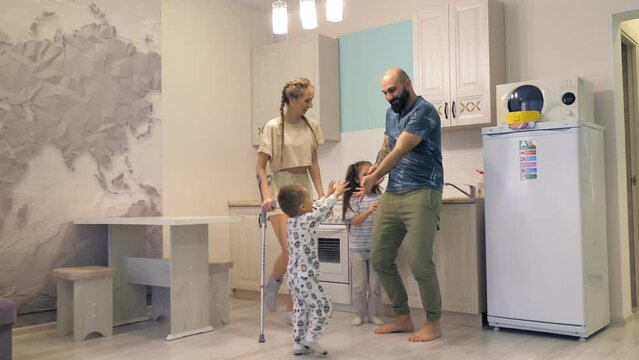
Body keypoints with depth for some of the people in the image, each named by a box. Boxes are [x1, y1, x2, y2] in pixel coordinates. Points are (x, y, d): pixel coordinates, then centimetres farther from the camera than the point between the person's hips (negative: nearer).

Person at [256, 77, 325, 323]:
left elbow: (313, 164, 12)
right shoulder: (274, 127, -9)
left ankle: (292, 310, 16)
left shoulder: (311, 126, 5)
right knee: (290, 251, -14)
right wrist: (267, 195, -20)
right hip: (281, 189, -5)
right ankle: (272, 285, 19)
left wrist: (321, 194, 7)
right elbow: (260, 167, -7)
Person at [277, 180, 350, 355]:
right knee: (324, 306, 3)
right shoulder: (306, 221, -19)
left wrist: (327, 195, 29)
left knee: (300, 309, 15)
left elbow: (315, 208, 21)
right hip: (306, 278, -9)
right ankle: (310, 338, 6)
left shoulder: (291, 221, 7)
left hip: (294, 277, 9)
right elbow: (323, 209, -7)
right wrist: (336, 194, 9)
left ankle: (298, 343, 21)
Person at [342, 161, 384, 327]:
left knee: (375, 284, 8)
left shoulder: (379, 196, 2)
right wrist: (368, 211, -30)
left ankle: (373, 313, 22)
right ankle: (360, 314, 20)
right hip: (358, 249, -2)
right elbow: (354, 221, -16)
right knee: (359, 285, 5)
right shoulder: (354, 198, -6)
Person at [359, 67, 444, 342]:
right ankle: (403, 317, 21)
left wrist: (373, 178, -21)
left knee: (419, 263, -9)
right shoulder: (391, 113, 16)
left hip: (421, 195, -8)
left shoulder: (424, 112, -11)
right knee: (380, 259, 7)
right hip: (391, 195, 8)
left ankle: (433, 323, 10)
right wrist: (376, 168, 2)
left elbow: (399, 152, -18)